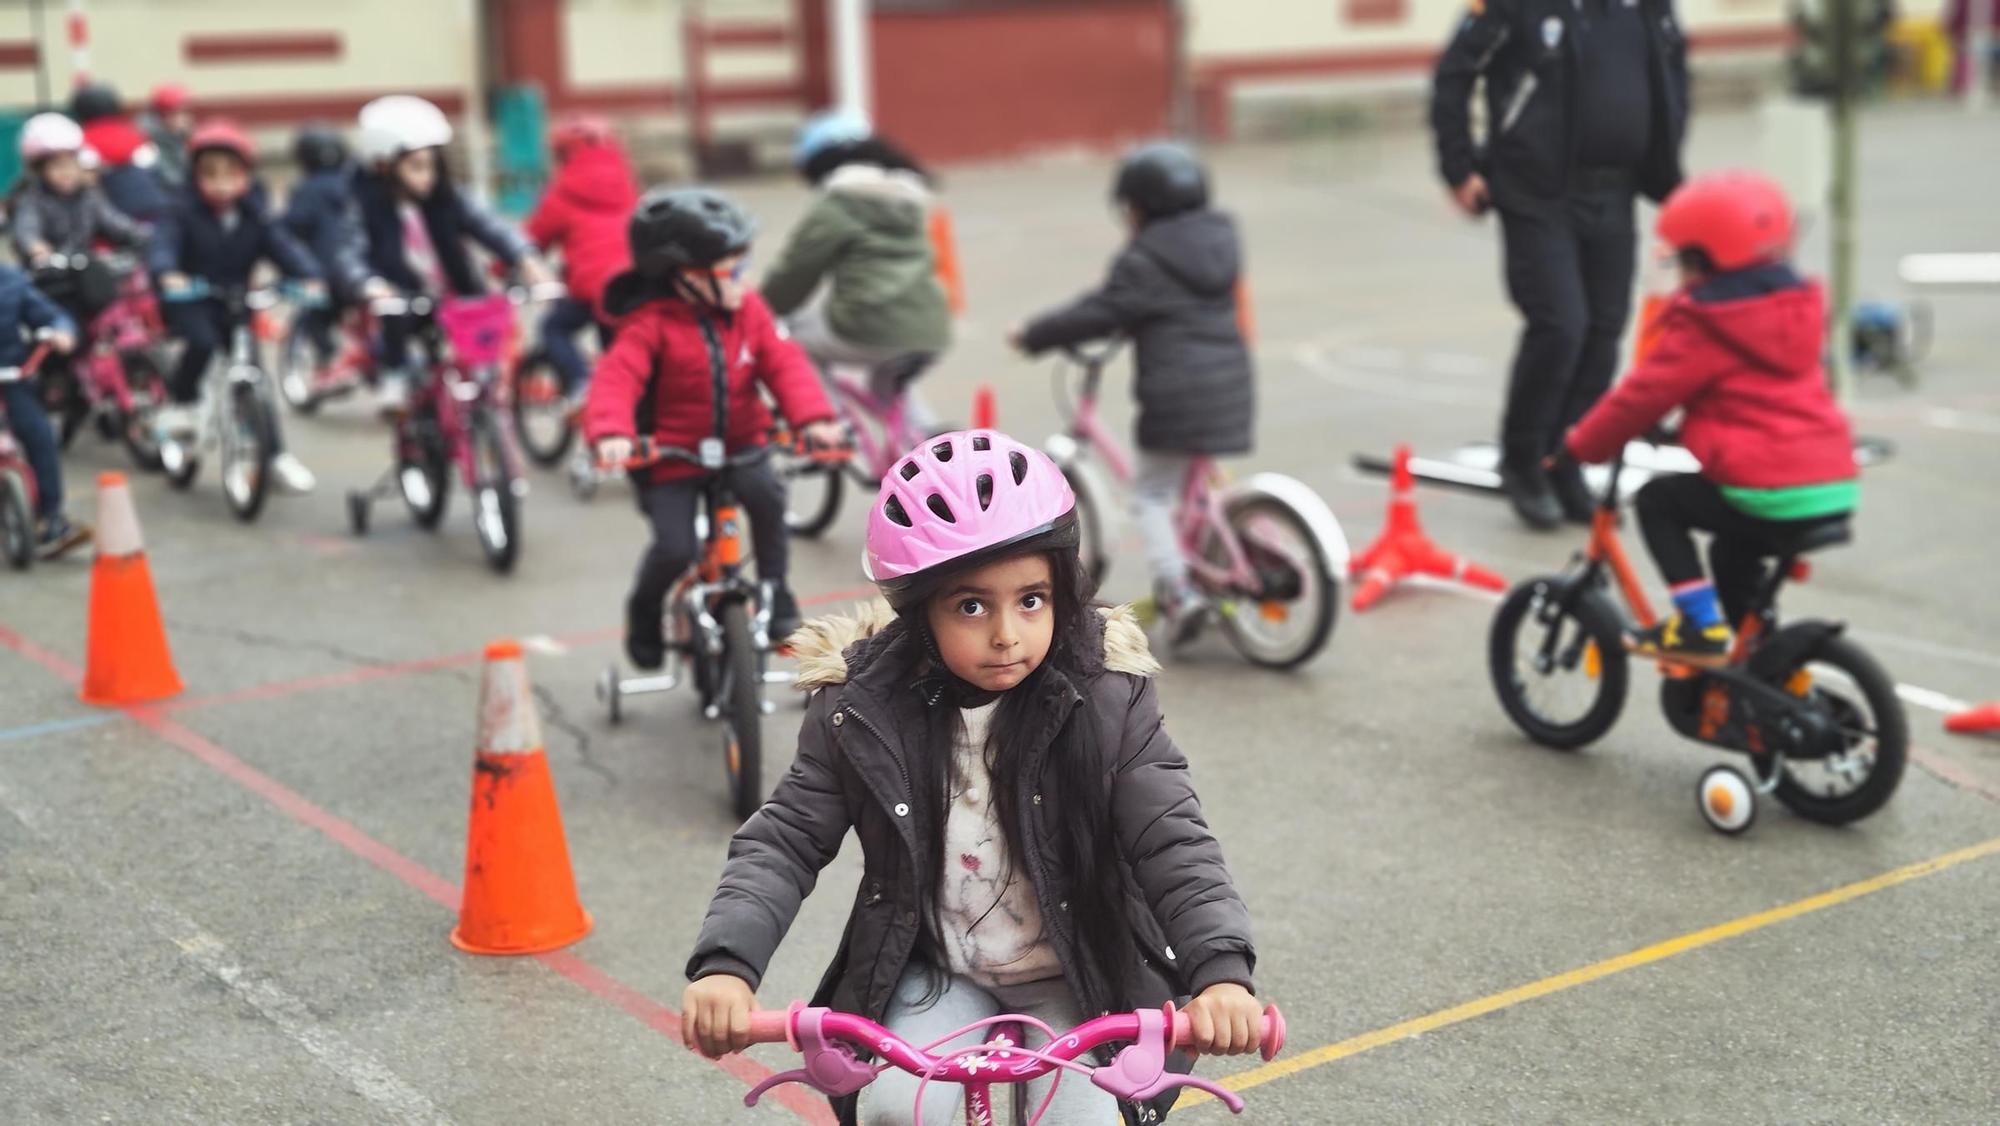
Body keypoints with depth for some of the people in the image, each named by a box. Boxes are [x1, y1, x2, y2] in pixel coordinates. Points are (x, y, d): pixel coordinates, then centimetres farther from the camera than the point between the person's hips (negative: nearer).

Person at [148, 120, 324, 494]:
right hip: (189, 299, -3)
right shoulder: (183, 212, -9)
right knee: (202, 341, -33)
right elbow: (163, 244, -24)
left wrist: (308, 277, -34)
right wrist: (167, 274, -47)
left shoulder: (256, 217, -2)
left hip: (235, 301, 3)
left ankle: (277, 453, 4)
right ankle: (180, 403, -6)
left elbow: (283, 247, -14)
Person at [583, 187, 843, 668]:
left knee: (766, 492, -27)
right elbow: (616, 379, -27)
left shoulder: (748, 310, -2)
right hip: (671, 455, -3)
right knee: (674, 548, -16)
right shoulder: (651, 324, -16)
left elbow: (783, 363, -7)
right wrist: (611, 434, -46)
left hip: (739, 445, 3)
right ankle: (644, 614, 18)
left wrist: (813, 417, -24)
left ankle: (773, 590, -5)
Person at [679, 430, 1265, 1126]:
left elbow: (1174, 843, -19)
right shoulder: (864, 711, -12)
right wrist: (725, 964, -27)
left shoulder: (1107, 703, -15)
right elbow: (785, 841, -11)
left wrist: (1221, 972, -36)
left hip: (1073, 980, 0)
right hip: (934, 973, 1)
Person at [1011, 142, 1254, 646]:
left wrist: (1033, 335, 1)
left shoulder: (1143, 263, -9)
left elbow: (1097, 313, -10)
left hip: (1177, 394, -8)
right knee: (1200, 484, 24)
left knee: (1152, 495, 0)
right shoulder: (1219, 242, 14)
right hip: (1230, 389, 8)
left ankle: (1177, 588, -12)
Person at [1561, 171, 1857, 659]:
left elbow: (1643, 395, -6)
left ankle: (1700, 623, 3)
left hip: (1768, 494, -8)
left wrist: (1578, 447, 8)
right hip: (1837, 490, 9)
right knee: (1732, 552, 32)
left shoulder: (1703, 327, -7)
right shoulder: (1798, 305, 18)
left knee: (1657, 500, 10)